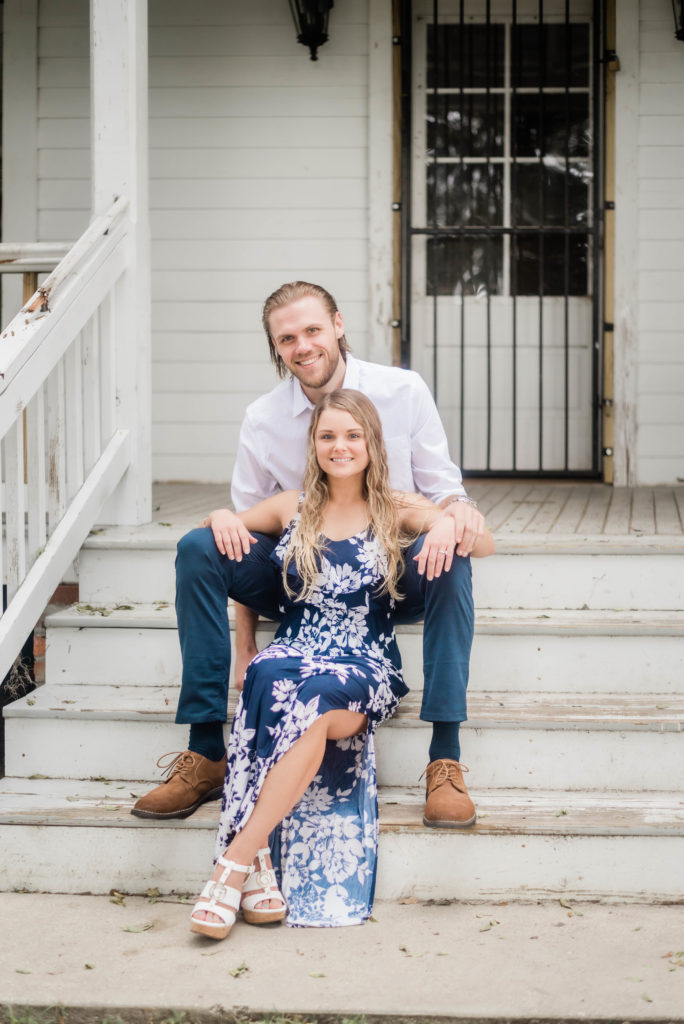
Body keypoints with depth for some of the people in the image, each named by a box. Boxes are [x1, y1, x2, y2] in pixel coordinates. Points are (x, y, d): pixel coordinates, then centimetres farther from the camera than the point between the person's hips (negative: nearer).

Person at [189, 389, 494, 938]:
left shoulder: (395, 510, 12)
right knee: (270, 682, -38)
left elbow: (487, 543, 6)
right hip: (294, 652, 1)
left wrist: (449, 524, -16)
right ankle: (259, 868, -40)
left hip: (365, 666, -1)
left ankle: (236, 862, -38)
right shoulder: (293, 508, 17)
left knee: (316, 701, -38)